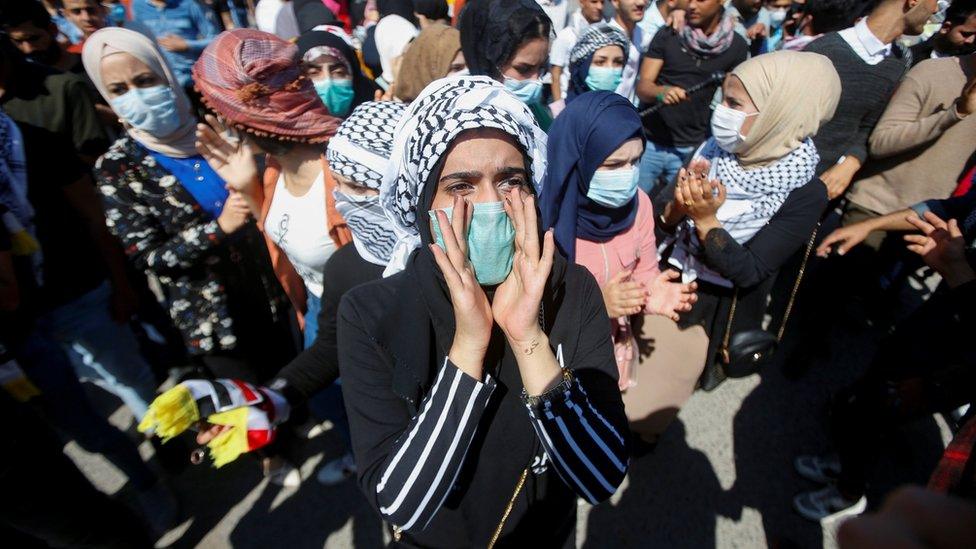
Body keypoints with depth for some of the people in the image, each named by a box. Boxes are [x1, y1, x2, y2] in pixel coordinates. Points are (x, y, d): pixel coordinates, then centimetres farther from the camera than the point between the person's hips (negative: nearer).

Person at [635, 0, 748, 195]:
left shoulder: (736, 46, 2)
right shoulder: (667, 34, -1)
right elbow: (642, 86, -6)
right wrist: (661, 91, -28)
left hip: (691, 148, 1)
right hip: (650, 141, 0)